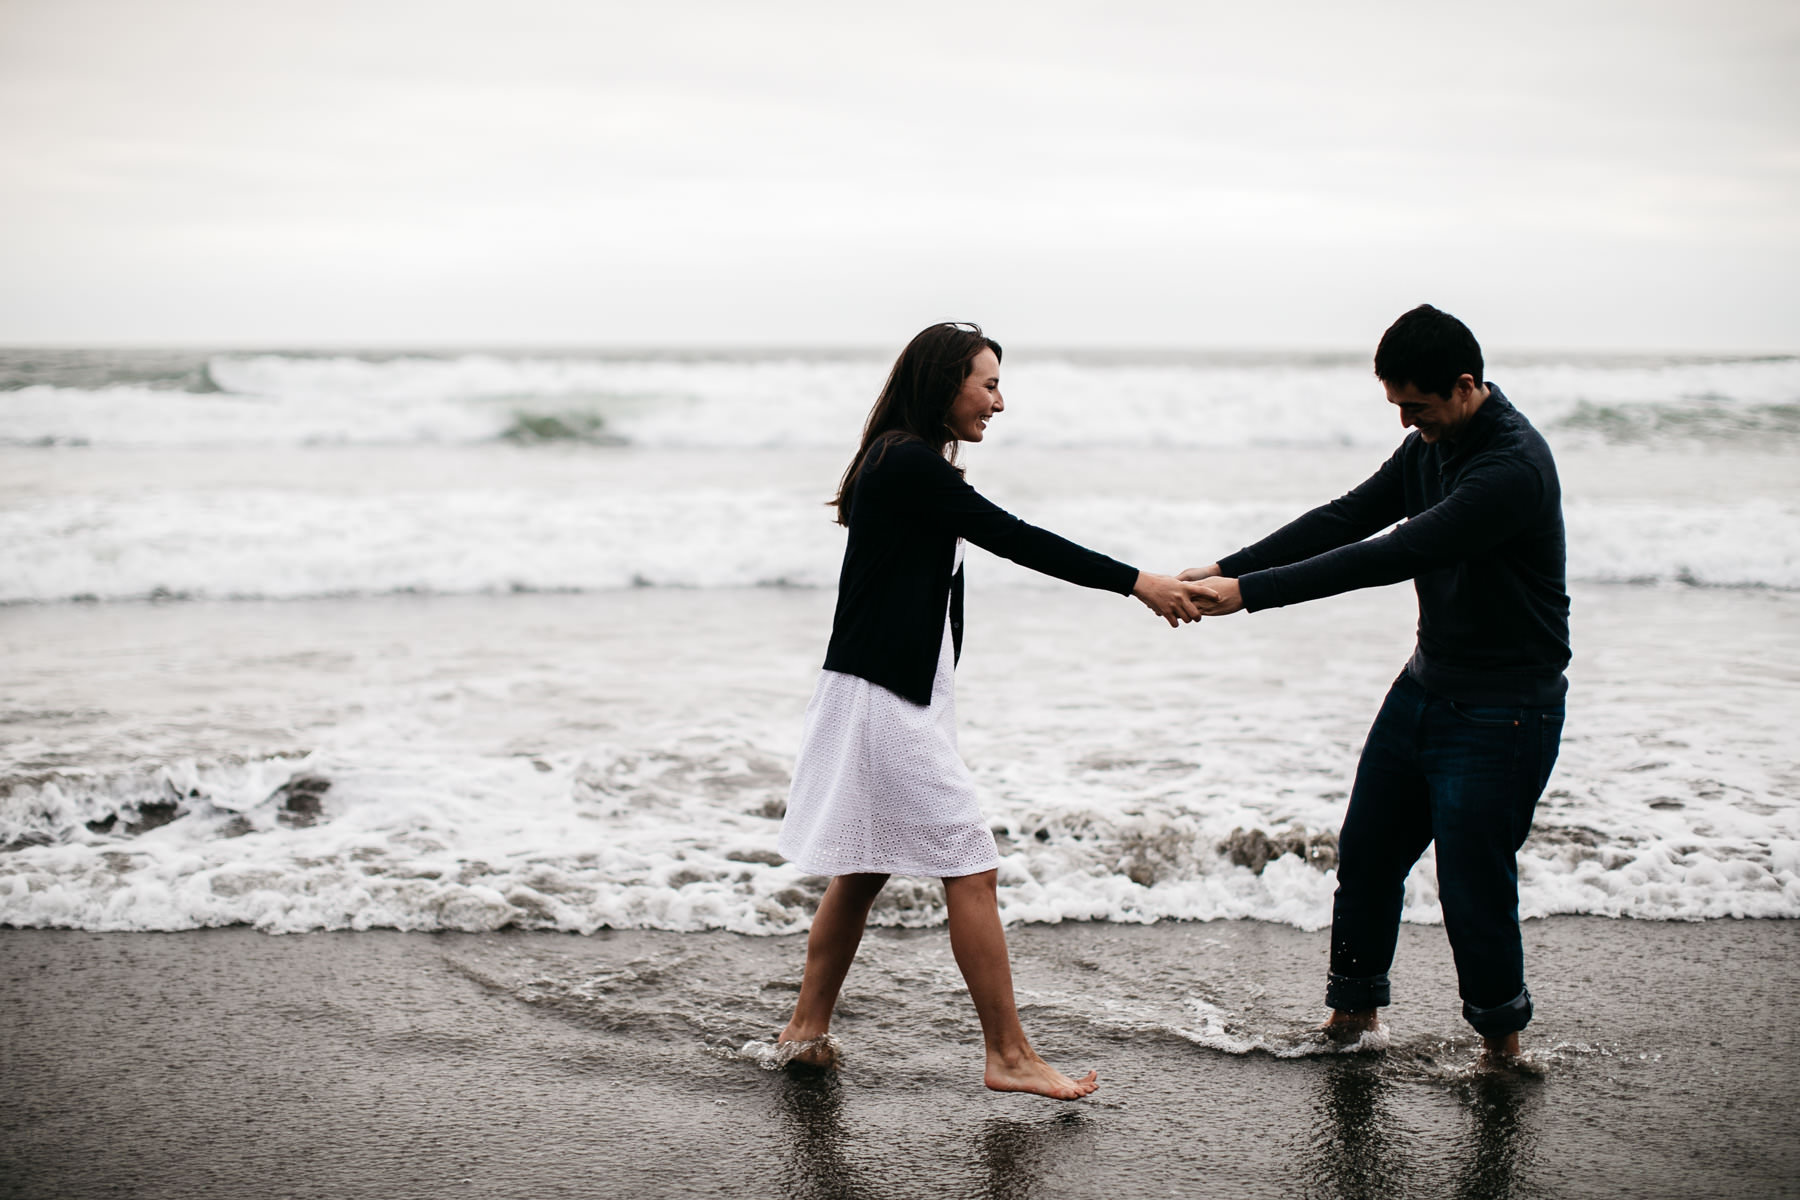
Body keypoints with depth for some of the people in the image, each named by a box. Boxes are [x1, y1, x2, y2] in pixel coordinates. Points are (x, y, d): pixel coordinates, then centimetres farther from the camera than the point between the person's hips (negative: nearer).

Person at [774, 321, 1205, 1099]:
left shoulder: (908, 465, 15)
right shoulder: (909, 464, -16)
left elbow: (1004, 540, 14)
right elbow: (1015, 540, -19)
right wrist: (1136, 583, -17)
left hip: (898, 699, 10)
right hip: (886, 702, -10)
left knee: (863, 871, 15)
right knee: (970, 869, -5)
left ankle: (807, 1030, 24)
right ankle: (1009, 1056, 1)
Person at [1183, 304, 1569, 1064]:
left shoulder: (1513, 468, -26)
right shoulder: (1430, 445, 3)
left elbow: (1393, 557, -31)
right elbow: (1346, 519, 5)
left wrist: (1250, 593, -31)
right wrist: (1227, 568, -6)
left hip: (1503, 709, -9)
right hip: (1428, 683, 9)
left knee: (1473, 881, -4)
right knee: (1367, 853, 13)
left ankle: (1501, 1039, 18)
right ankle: (1353, 1013, 30)